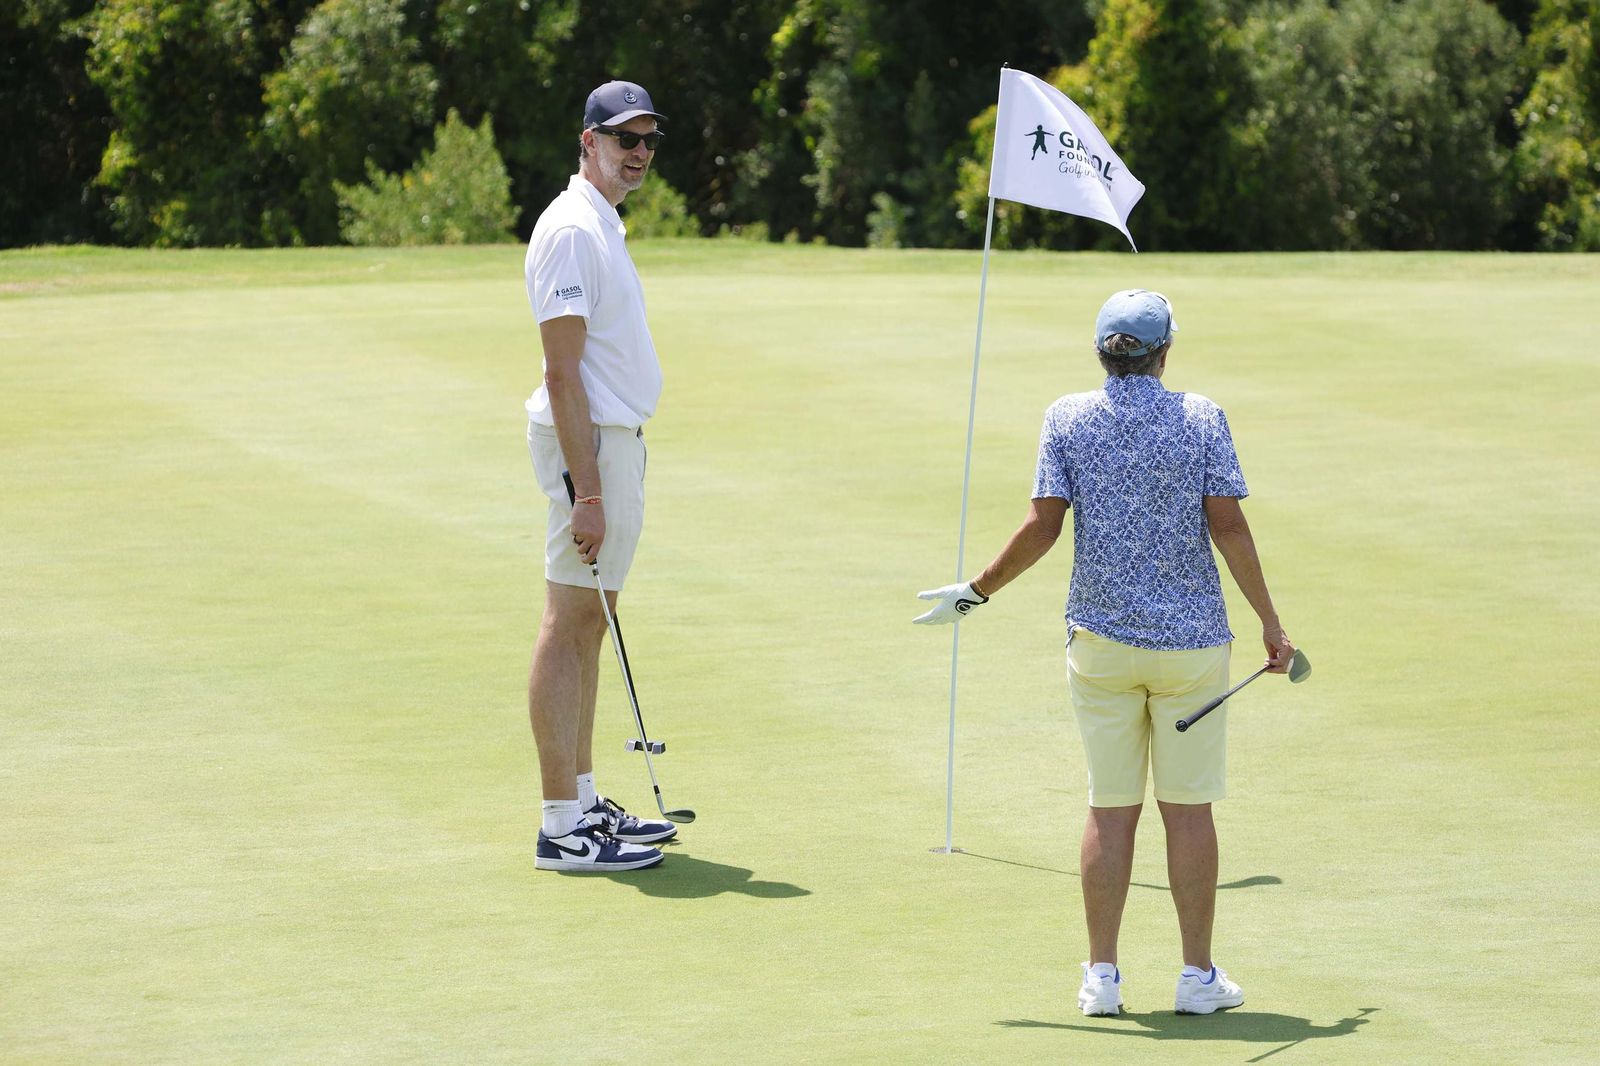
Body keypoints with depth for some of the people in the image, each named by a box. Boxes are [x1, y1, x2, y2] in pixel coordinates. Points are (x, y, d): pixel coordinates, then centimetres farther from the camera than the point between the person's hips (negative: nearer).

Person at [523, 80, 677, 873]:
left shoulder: (602, 225, 17)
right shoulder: (572, 229, -15)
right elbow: (562, 372, -21)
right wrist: (585, 491, -25)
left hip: (615, 441, 10)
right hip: (591, 444, -10)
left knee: (589, 626, 14)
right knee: (570, 627, -9)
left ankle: (584, 803, 21)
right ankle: (563, 829, -10)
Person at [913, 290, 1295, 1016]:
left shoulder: (1067, 419, -1)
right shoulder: (1200, 418, -3)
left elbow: (1042, 527, -6)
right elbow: (1228, 526, -7)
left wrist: (976, 592, 7)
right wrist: (1271, 624, 0)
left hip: (1100, 637, 1)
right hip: (1191, 639, -1)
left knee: (1111, 809, 8)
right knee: (1188, 809, 6)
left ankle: (1101, 976, 7)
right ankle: (1198, 977, 9)